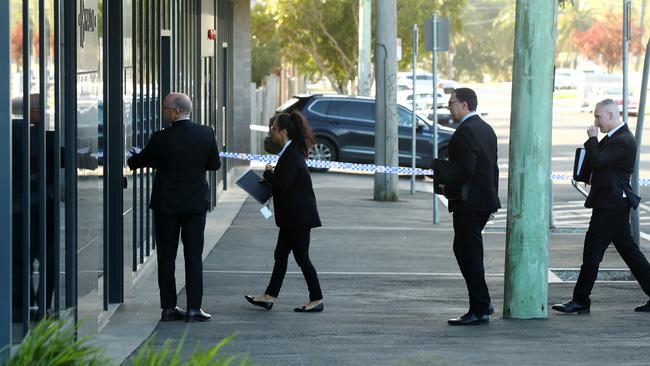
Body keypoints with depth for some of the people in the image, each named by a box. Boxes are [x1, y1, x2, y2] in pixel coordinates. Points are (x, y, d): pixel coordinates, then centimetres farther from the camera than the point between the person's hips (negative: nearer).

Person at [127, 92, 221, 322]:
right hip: (195, 204, 2)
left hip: (166, 205, -2)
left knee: (166, 257, 7)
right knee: (194, 256, 5)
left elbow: (141, 160, 2)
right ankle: (193, 308, 1)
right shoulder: (206, 134, -6)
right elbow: (215, 164, 5)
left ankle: (169, 307, 7)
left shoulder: (161, 138, -13)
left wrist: (127, 161, 22)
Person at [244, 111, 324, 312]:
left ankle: (317, 300, 3)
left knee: (301, 257, -3)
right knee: (281, 255, 13)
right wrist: (271, 176, 6)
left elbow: (283, 183, -23)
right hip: (293, 216, 10)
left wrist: (268, 173, -7)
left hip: (299, 216, -10)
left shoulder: (291, 154, -19)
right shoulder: (292, 151, 12)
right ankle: (269, 296, 17)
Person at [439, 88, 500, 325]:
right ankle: (482, 303, 20)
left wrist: (449, 190, -12)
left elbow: (465, 169, -25)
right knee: (463, 249, 18)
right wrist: (492, 196, 21)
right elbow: (493, 167, 18)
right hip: (485, 201, 10)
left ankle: (479, 310, -3)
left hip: (468, 204, -10)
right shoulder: (486, 129, 14)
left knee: (470, 254, -5)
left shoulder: (465, 131, -17)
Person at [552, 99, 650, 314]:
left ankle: (580, 301, -4)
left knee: (592, 251, -7)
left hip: (610, 205, -11)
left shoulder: (622, 141, -16)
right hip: (614, 203, 11)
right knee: (628, 250, 12)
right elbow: (600, 162, 23)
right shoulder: (616, 137, 16)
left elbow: (597, 161, -23)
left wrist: (592, 138, -11)